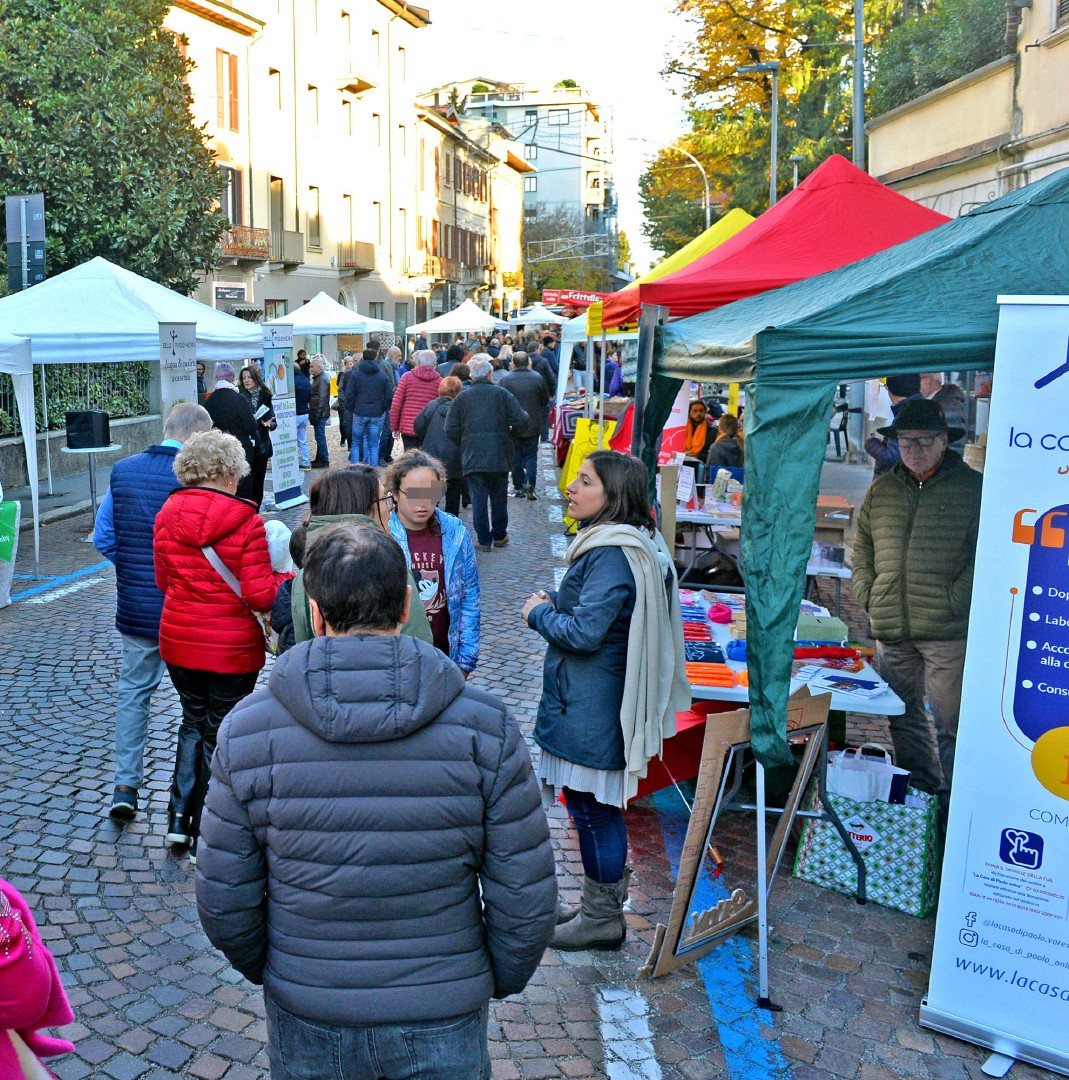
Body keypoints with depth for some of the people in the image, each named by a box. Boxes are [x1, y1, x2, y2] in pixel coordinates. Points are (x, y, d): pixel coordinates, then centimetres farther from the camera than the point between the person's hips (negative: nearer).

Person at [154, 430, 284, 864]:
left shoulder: (167, 515, -3)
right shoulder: (246, 522, -17)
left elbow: (164, 582, 7)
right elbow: (259, 596, -18)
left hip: (177, 643, 5)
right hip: (232, 649, -4)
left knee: (194, 722, 25)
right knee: (220, 735, 10)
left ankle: (180, 818, 24)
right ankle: (205, 839, 18)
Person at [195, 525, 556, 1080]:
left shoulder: (248, 729, -13)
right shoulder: (486, 727, -15)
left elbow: (224, 904, -5)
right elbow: (525, 903, -10)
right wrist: (496, 981, 9)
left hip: (306, 1025, 1)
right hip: (443, 1030, 0)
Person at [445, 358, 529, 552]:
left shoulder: (462, 397, 1)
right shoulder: (501, 394, -1)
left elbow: (451, 429, -2)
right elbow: (520, 420, -7)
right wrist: (510, 433, 13)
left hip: (472, 457, 0)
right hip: (499, 456, 0)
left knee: (478, 498, 3)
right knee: (499, 496, 14)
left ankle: (484, 540, 4)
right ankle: (499, 535, 25)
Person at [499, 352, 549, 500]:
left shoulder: (505, 380, -9)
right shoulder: (538, 378, -5)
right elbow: (545, 400, 4)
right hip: (532, 425, 0)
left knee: (516, 456, 11)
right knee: (531, 455, 8)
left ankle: (518, 486, 13)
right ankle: (530, 483, -9)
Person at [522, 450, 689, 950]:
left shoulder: (613, 555, -22)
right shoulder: (620, 544, 10)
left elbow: (585, 632, -25)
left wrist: (538, 613, -9)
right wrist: (553, 602, 4)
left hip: (591, 707, -10)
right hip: (586, 701, 10)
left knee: (593, 808, 2)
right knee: (594, 807, 19)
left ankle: (602, 919, 17)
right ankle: (601, 905, 33)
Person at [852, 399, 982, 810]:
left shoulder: (973, 488, -3)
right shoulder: (881, 490, 13)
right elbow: (862, 546, 21)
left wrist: (956, 600, -13)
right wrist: (867, 592, 8)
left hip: (947, 630, -5)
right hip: (891, 629, 5)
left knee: (950, 722, -3)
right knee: (904, 716, 15)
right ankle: (918, 791, 29)